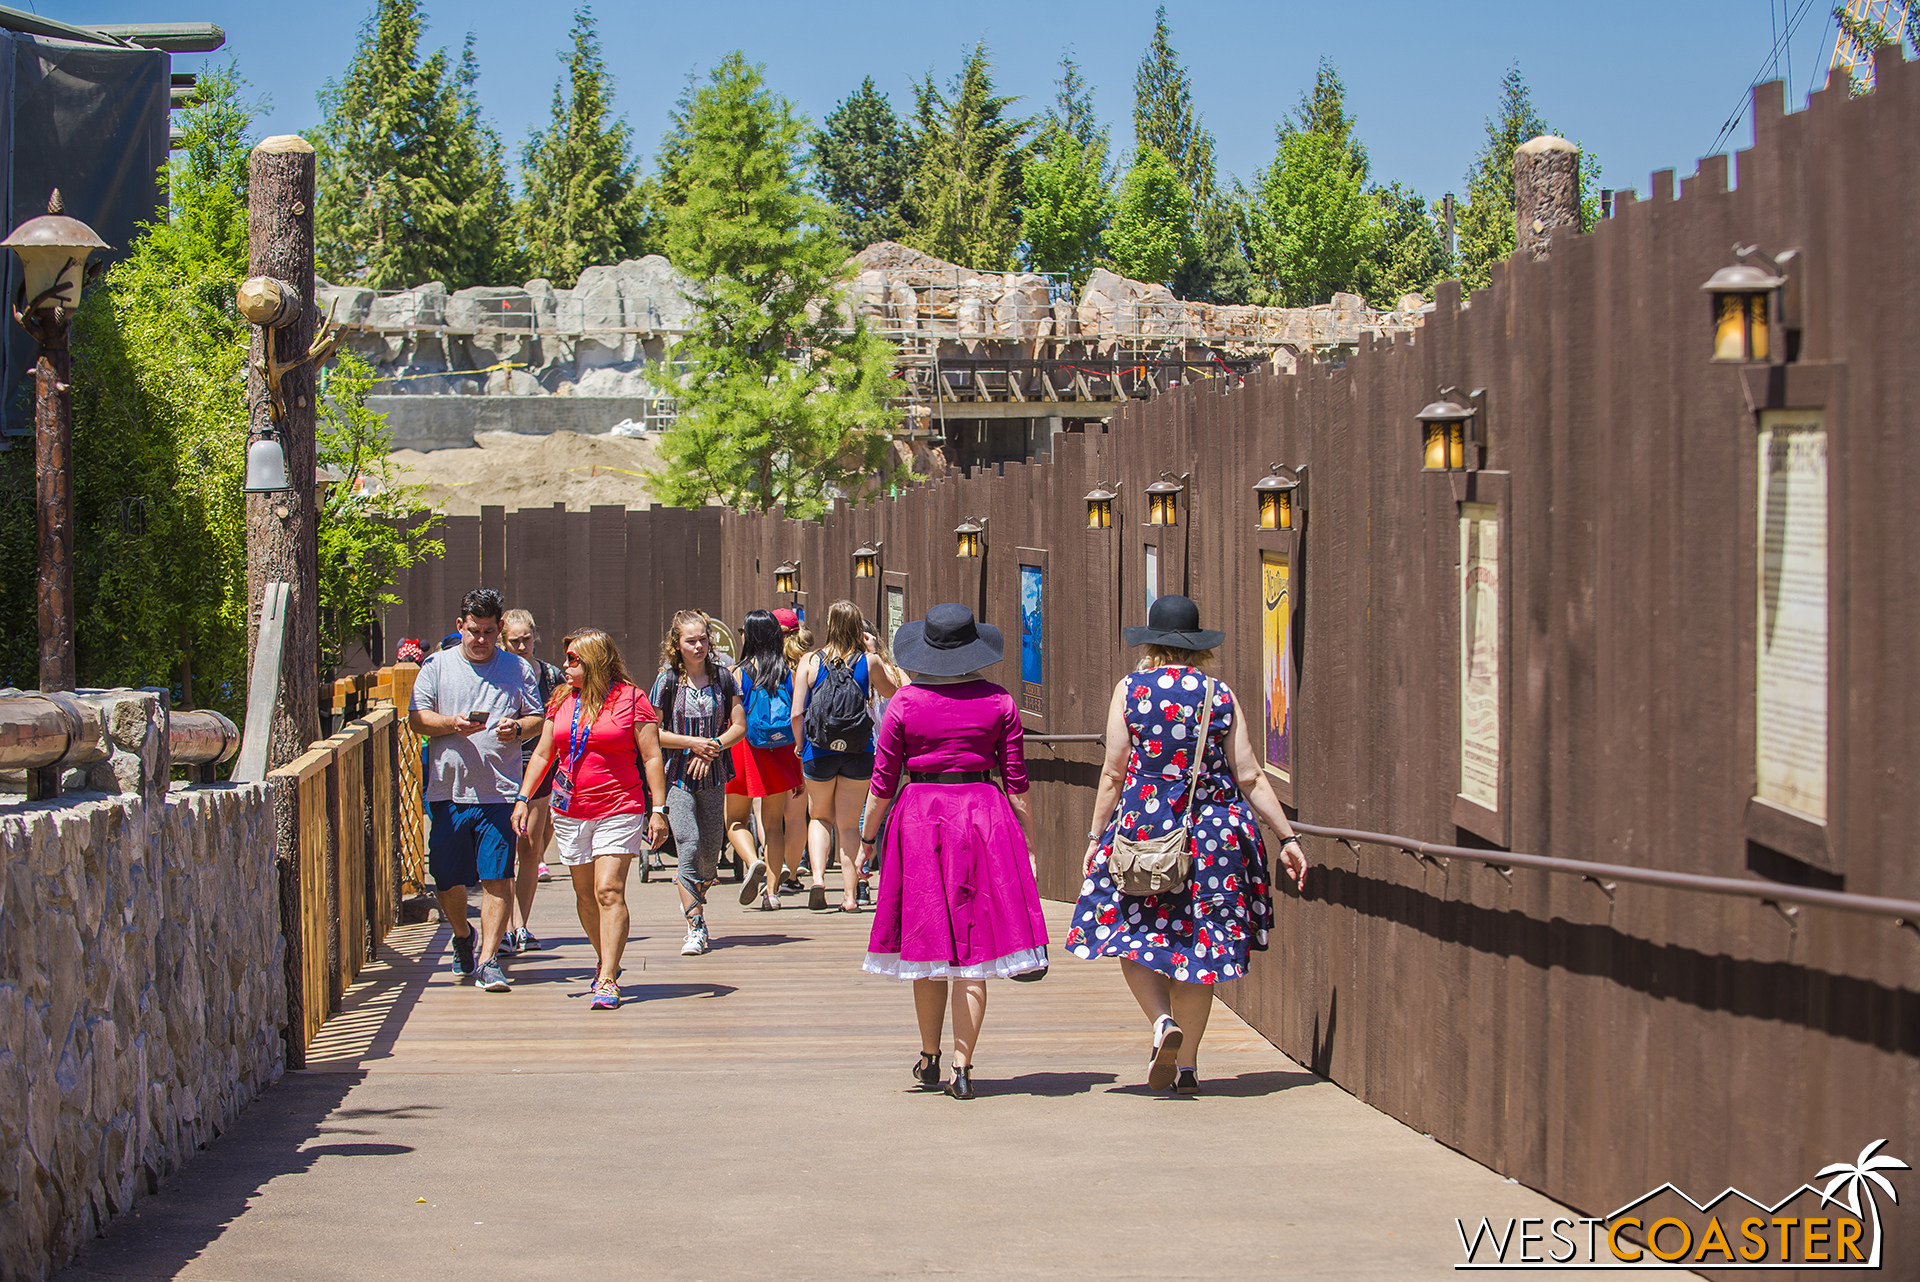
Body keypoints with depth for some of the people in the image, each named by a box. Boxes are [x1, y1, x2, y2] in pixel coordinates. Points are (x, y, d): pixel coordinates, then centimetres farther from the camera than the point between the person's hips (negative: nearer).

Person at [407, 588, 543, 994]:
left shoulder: (518, 669, 9)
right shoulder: (437, 667, 9)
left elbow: (537, 718, 11)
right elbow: (417, 718, 4)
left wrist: (518, 728, -11)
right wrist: (453, 724, -14)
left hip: (500, 792, -1)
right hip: (447, 790, 1)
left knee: (497, 878, -9)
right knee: (447, 881, 7)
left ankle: (488, 960, -7)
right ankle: (462, 936, 35)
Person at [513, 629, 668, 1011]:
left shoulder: (631, 699, -3)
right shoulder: (561, 700, 11)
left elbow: (652, 757, -4)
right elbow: (542, 754, 17)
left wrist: (658, 810, -9)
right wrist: (523, 798, 7)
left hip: (620, 811, -5)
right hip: (569, 812, 5)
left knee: (609, 892, -14)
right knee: (585, 894, 9)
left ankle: (607, 981, -15)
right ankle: (606, 962, 28)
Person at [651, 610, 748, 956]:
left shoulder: (722, 677, 4)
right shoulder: (668, 681, -3)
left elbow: (739, 726, 5)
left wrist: (711, 747, -11)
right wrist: (692, 742, -12)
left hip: (713, 776, 3)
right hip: (678, 777, -3)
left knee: (710, 853, 6)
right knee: (688, 846, -16)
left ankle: (691, 892, 40)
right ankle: (695, 928, -12)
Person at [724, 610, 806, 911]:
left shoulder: (737, 674, -7)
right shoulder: (788, 673, 1)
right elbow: (797, 721, 1)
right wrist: (801, 772, 7)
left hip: (745, 751, -3)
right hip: (780, 754, 3)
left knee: (735, 820, 11)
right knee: (773, 824, 11)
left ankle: (753, 862, -16)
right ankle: (771, 891, 6)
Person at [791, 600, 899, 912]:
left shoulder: (810, 661, -5)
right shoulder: (869, 662, -4)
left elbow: (796, 713, -6)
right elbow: (894, 690, 15)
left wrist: (800, 745, 10)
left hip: (819, 753, 0)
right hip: (858, 754, 0)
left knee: (820, 818, 20)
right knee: (849, 824, 9)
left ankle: (818, 877, -1)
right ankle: (850, 895, 5)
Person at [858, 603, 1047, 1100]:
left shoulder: (904, 703, -3)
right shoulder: (998, 702, -1)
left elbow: (883, 781, 1)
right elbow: (1016, 780, 2)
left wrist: (866, 839, 13)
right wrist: (1027, 843, 11)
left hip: (919, 819, 0)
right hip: (983, 817, 0)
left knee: (927, 943, 12)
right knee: (974, 944, 1)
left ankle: (930, 1059, 23)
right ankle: (962, 1067, -3)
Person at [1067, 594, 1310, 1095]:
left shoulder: (1130, 691, -3)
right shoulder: (1221, 696, 1)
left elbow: (1113, 772, -4)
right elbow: (1250, 777, -1)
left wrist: (1095, 836, 5)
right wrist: (1287, 837, 5)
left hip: (1143, 827, -2)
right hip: (1214, 831, 2)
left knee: (1133, 937, 9)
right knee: (1199, 941, 9)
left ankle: (1163, 1020, -16)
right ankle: (1187, 1063, 10)